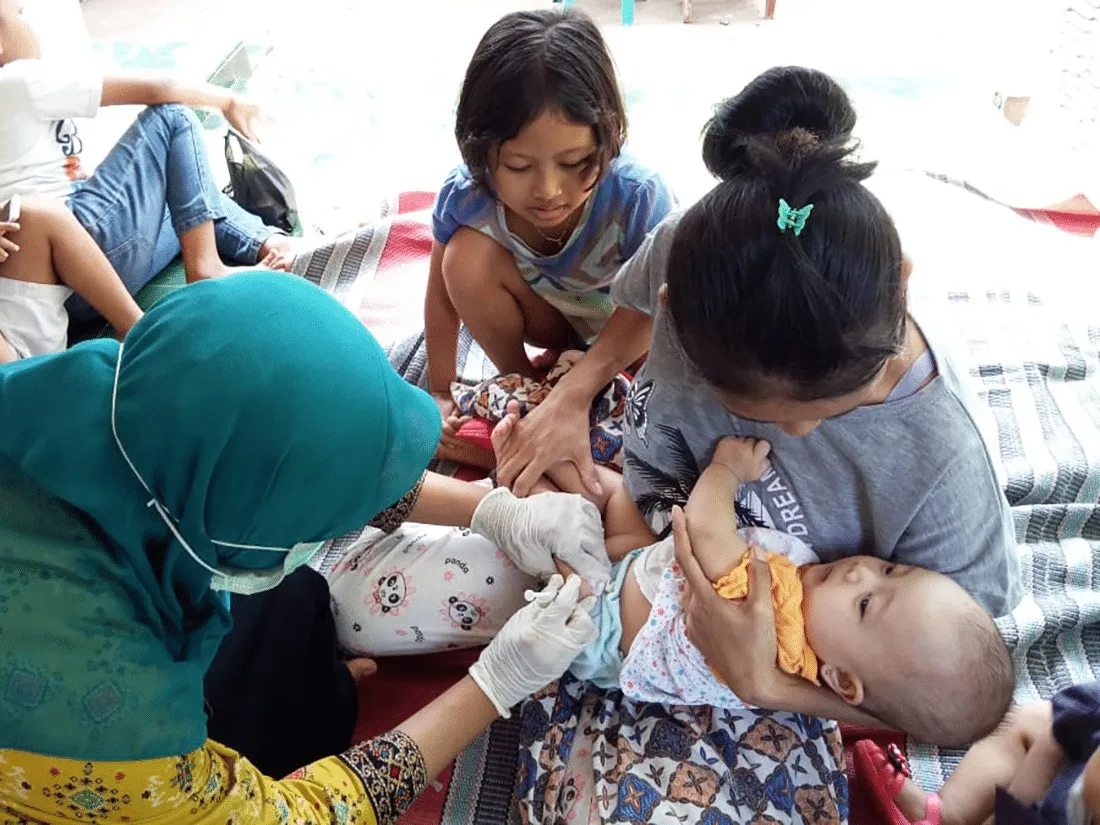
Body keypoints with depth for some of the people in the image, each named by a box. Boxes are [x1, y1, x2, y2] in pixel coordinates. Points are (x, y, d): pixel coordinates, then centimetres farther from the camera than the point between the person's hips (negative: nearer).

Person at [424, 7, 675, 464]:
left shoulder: (638, 197, -36)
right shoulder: (464, 196, -28)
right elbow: (443, 295, -12)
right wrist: (440, 395, -10)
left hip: (626, 320, -1)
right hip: (547, 313, 2)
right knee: (467, 255, -25)